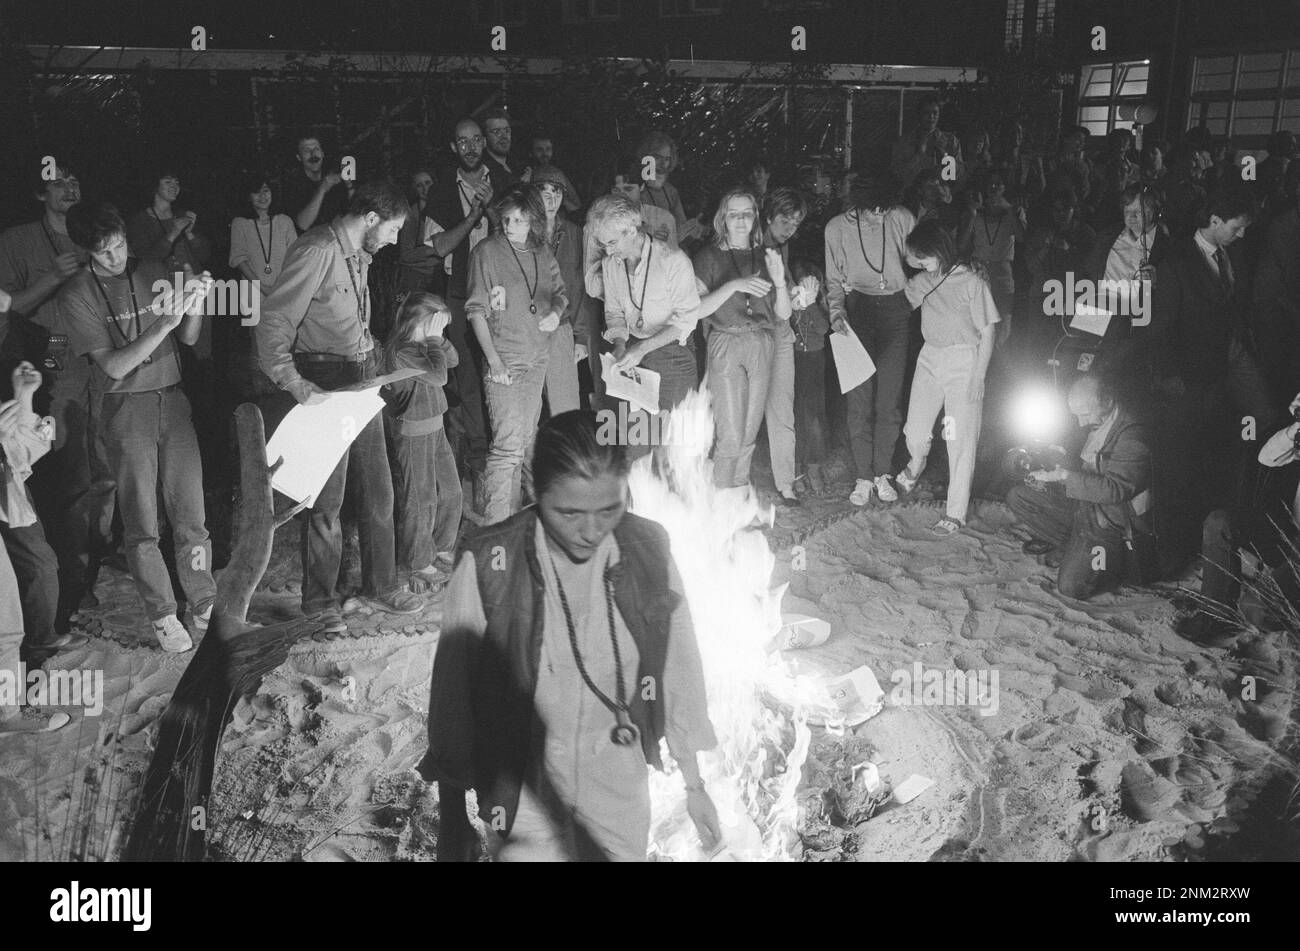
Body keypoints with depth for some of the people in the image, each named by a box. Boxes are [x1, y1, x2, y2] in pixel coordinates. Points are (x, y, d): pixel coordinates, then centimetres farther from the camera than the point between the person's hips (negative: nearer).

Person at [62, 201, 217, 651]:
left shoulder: (152, 272, 6)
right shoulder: (78, 295, -5)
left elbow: (188, 339, 7)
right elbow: (113, 365, -12)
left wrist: (194, 305, -13)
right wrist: (163, 324, -21)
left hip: (173, 399, 3)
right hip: (127, 408, -3)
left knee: (190, 512, 3)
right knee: (142, 523, 2)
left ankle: (204, 604, 14)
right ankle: (162, 614, 14)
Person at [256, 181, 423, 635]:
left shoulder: (359, 254, 11)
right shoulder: (316, 251, -17)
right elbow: (272, 325, -21)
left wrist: (374, 363, 8)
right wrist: (299, 388, -26)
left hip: (362, 380, 9)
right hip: (324, 384, -8)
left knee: (378, 490, 14)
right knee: (325, 499, 2)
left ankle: (381, 585, 28)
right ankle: (319, 600, 17)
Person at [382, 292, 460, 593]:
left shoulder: (422, 344, 7)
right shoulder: (401, 352, -22)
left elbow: (453, 359, 13)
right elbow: (439, 376, -28)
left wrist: (439, 337, -1)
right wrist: (434, 339, -20)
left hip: (434, 427, 10)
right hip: (412, 433, -10)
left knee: (450, 491, 16)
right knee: (419, 499, 0)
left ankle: (440, 549, 33)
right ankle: (418, 564, 13)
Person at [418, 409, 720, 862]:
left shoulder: (649, 552, -13)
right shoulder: (487, 566, -21)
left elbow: (679, 671, 0)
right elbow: (452, 696, -10)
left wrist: (694, 785, 8)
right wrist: (453, 822, -3)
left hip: (620, 787, 2)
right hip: (524, 794, -2)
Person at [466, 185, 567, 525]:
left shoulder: (542, 252, 7)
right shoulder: (487, 252, -8)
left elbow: (560, 291, 21)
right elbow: (476, 311, -8)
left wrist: (556, 310, -4)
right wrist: (493, 359, -16)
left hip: (538, 357, 6)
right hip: (505, 361, -6)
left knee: (527, 437, 14)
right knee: (509, 444, -12)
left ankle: (516, 512, 27)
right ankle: (496, 526, -7)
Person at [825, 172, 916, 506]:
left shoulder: (903, 219, -1)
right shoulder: (838, 228, -2)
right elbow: (834, 280, 5)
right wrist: (836, 312, -10)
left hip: (895, 312, 1)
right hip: (857, 309, -1)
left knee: (890, 398, 2)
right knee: (859, 397, -4)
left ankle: (883, 474, 16)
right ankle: (864, 477, 7)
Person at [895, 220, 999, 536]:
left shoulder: (971, 281, -11)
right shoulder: (923, 280, 5)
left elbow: (988, 331, -8)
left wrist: (978, 377, -11)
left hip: (964, 360, -5)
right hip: (930, 358, 5)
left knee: (961, 440, -1)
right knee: (915, 432, 8)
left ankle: (955, 513, 7)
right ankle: (915, 466, 45)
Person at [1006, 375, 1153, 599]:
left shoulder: (1132, 437, -24)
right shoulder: (1095, 424, 4)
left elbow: (1115, 489, -32)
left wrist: (1065, 475, -29)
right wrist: (1050, 476, 1)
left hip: (1110, 521, -9)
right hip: (1082, 504, 9)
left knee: (1071, 586, -23)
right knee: (1017, 496, 3)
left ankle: (1124, 558, 3)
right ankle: (1068, 544, 4)